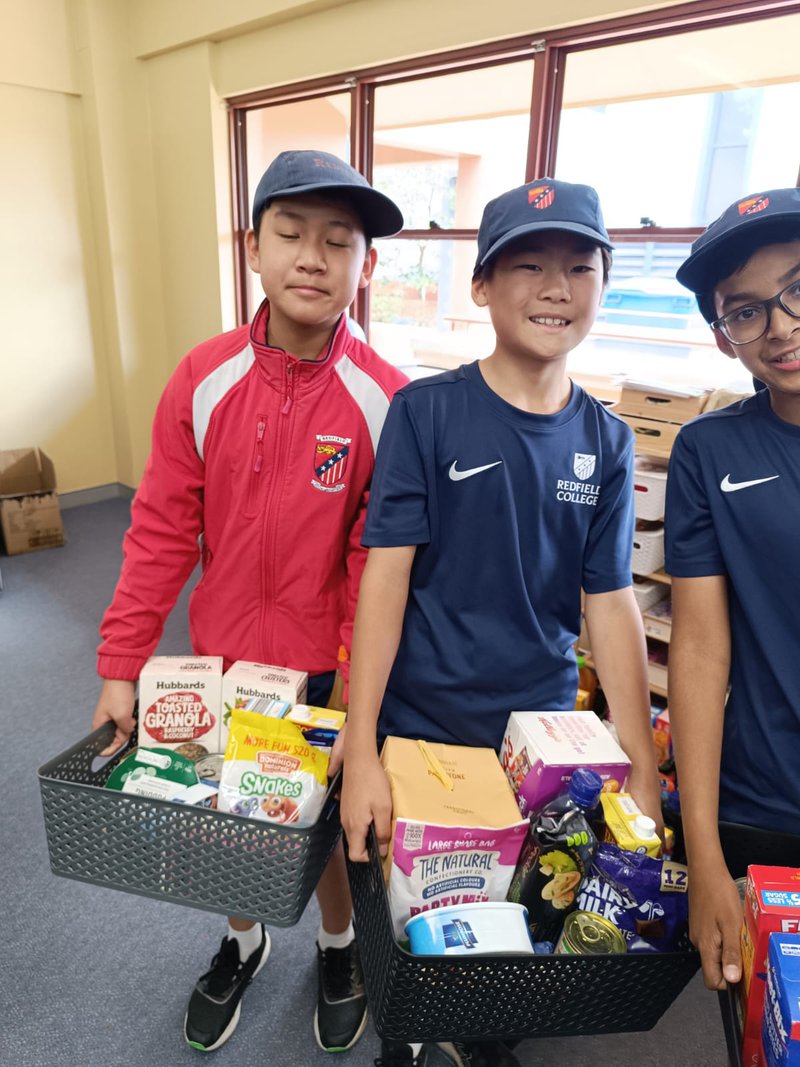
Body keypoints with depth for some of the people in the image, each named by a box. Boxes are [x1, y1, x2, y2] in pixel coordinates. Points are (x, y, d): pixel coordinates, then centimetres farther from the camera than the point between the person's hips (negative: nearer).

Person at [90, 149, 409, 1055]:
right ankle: (242, 942, 54)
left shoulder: (385, 400, -15)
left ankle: (339, 944, 52)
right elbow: (162, 529, -6)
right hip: (222, 658, 3)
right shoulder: (204, 379, -9)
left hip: (329, 671, -2)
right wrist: (120, 666, -5)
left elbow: (379, 561, -13)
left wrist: (355, 695, -13)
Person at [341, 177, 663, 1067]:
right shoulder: (425, 410, -13)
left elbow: (609, 601, -2)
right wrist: (360, 751, -18)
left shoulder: (605, 440, -2)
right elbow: (386, 572, -15)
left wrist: (642, 773, -2)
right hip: (418, 724, -2)